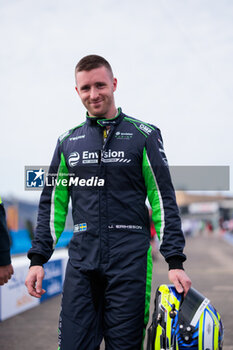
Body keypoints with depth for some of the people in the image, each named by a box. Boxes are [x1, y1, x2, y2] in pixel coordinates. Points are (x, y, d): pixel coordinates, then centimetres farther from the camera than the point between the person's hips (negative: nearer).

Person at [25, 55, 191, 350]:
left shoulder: (144, 135, 3)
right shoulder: (68, 142, 12)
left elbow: (164, 201, 0)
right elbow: (52, 203, 15)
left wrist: (175, 261, -8)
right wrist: (38, 258, 6)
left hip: (130, 259, -3)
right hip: (81, 259, 3)